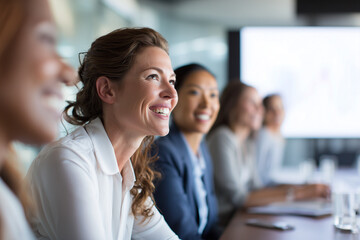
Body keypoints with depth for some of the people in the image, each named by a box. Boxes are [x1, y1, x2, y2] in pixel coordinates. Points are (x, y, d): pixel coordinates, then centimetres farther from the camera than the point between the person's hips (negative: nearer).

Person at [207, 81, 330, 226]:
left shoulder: (247, 142, 12)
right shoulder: (222, 138, -16)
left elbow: (255, 189, 9)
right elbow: (238, 198, -20)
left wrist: (301, 189, -2)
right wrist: (293, 193, -20)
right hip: (221, 223, -7)